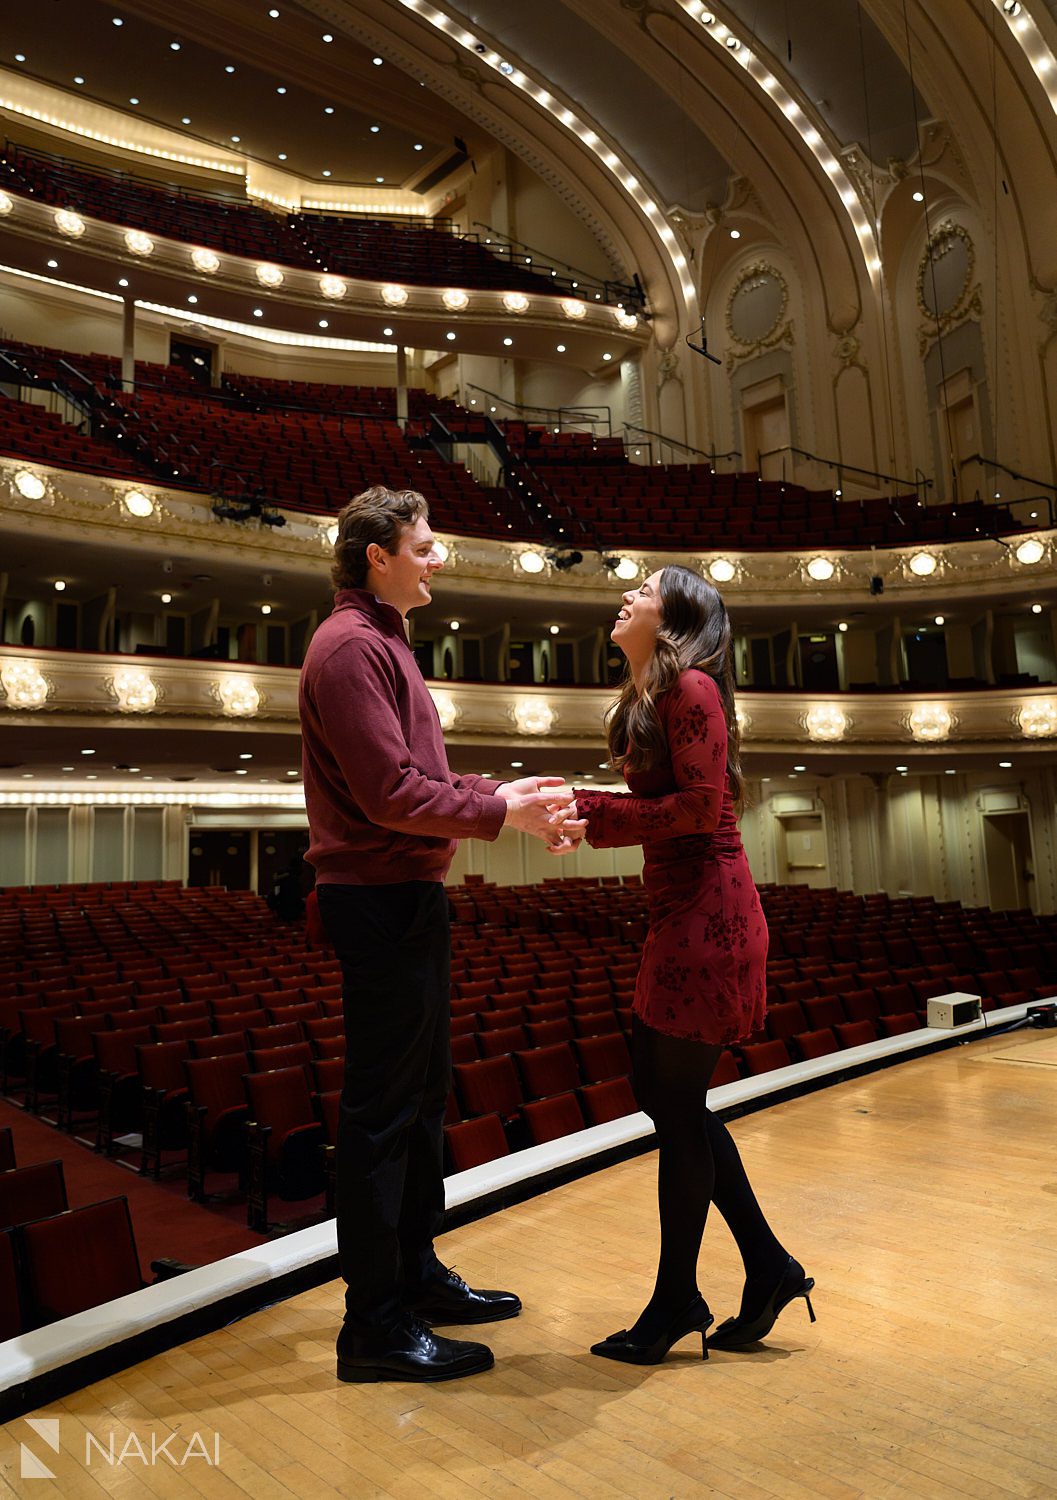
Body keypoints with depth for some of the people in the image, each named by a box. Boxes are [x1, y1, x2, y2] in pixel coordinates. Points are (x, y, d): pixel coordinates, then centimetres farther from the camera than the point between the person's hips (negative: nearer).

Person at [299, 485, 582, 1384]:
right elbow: (389, 792, -21)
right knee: (384, 1106, -2)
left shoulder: (384, 643, 19)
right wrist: (502, 814, -13)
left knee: (422, 1091, 18)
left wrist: (504, 796, 8)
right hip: (379, 897, -11)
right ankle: (375, 1325, 11)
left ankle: (415, 1274, 33)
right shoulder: (352, 646, -13)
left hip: (408, 896, 11)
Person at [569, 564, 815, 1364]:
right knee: (660, 1086, 15)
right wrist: (581, 812, 3)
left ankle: (677, 1303, 21)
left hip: (708, 916, -10)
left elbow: (700, 806, -18)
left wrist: (591, 812, -16)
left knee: (677, 1105, 1)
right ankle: (770, 1267, 28)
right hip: (681, 915, 10)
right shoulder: (650, 697, 17)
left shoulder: (690, 687, -11)